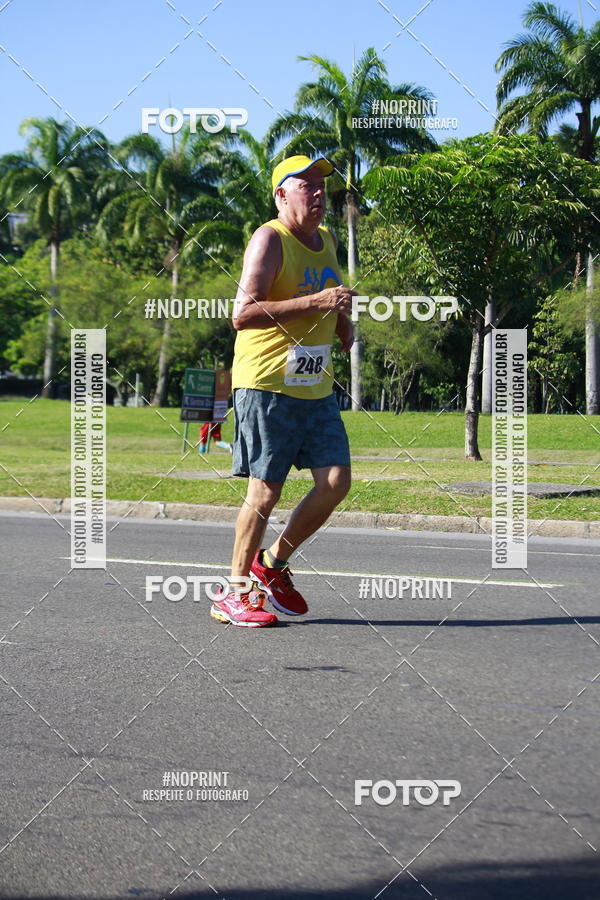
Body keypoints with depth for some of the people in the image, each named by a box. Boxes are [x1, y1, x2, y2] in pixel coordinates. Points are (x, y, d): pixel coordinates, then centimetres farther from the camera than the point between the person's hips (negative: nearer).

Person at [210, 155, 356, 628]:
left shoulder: (327, 241, 16)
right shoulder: (270, 239, -10)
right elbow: (243, 314, -22)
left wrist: (344, 321, 16)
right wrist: (315, 303, -24)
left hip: (317, 389, 8)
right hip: (267, 385, -8)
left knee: (336, 481, -1)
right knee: (266, 491, -5)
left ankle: (273, 563, 18)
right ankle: (233, 595, 7)